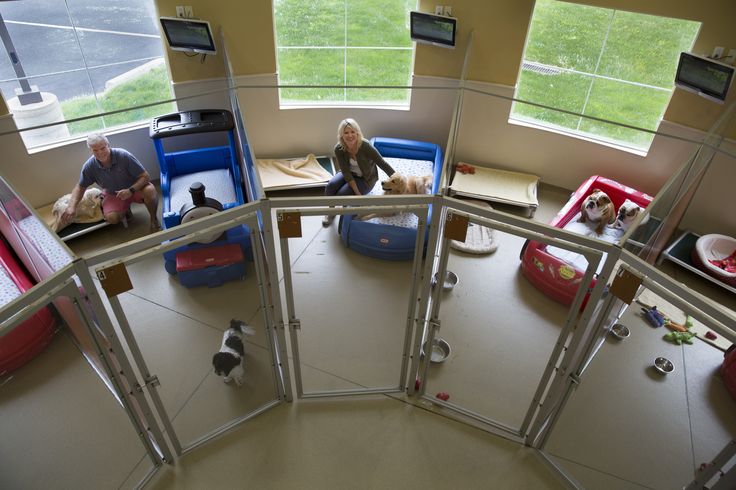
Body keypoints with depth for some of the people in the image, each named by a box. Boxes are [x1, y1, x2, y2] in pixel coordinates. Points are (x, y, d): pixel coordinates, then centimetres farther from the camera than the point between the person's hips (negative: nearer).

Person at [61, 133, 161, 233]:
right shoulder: (89, 166, -15)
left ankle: (154, 220, -10)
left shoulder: (124, 156, -25)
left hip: (135, 187, -2)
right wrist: (71, 207, -15)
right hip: (112, 194, 2)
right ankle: (125, 210, 10)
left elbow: (145, 177, -22)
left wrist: (130, 190, -38)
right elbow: (80, 187, 1)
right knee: (111, 217, -28)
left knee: (150, 190, -36)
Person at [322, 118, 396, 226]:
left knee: (341, 194, -23)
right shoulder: (339, 149, -20)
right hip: (349, 174, 3)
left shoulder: (365, 146, -30)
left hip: (366, 178, -3)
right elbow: (346, 172, -20)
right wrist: (357, 193, -27)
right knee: (330, 186, -24)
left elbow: (383, 164, -25)